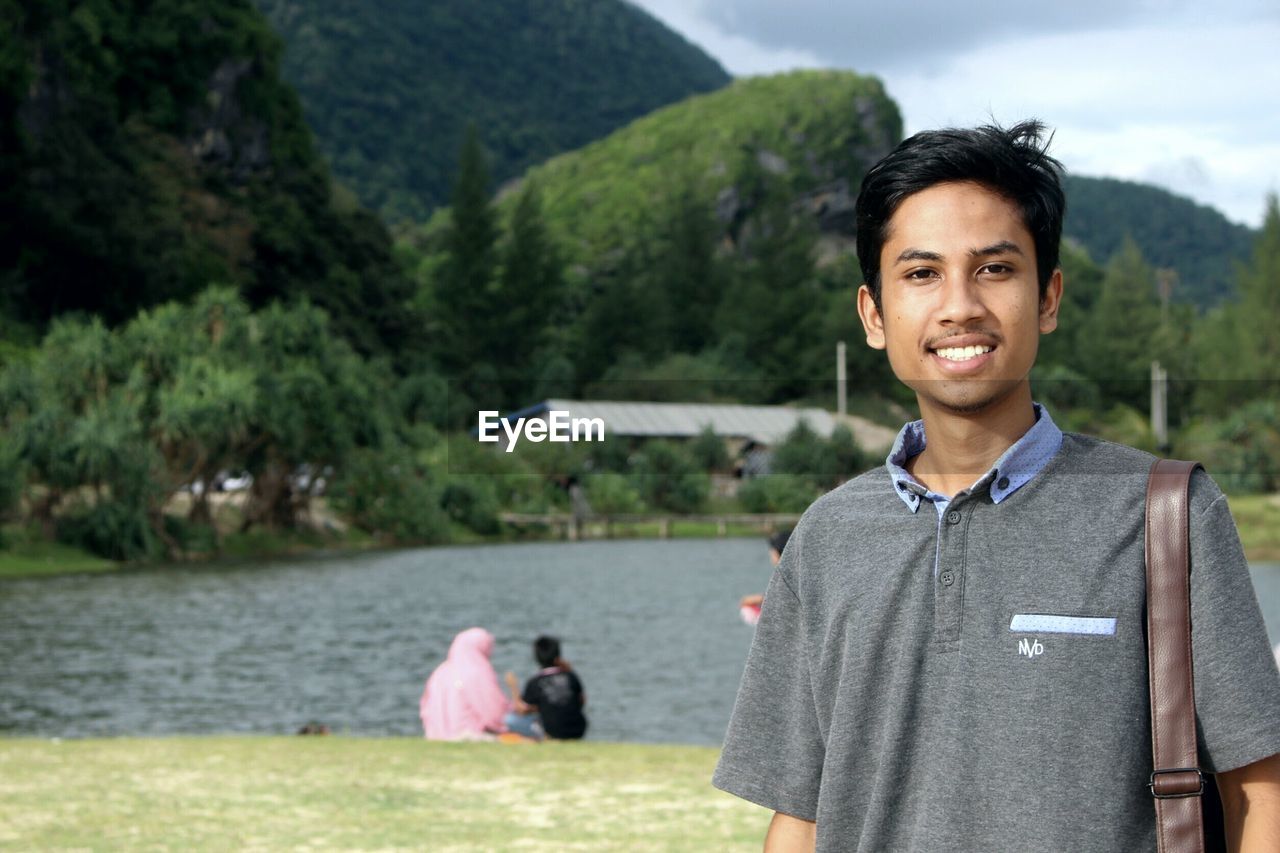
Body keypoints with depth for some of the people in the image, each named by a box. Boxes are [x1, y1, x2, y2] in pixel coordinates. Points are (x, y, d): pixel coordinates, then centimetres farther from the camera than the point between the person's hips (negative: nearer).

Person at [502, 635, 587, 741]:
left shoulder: (534, 683, -12)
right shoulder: (571, 676, -2)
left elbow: (523, 710, -3)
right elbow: (582, 701, 9)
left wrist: (513, 688, 10)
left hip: (554, 734, -4)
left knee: (510, 719, -1)